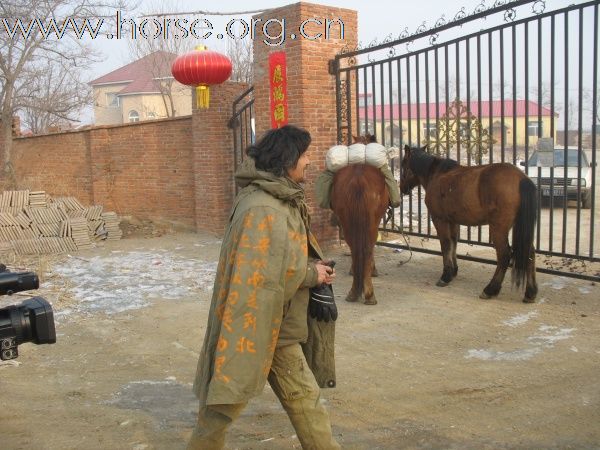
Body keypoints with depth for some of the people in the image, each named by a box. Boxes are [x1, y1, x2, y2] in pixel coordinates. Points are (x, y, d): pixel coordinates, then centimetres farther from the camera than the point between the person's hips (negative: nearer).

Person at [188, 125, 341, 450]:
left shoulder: (284, 200, 8)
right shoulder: (261, 209, -24)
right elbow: (258, 273, -27)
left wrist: (314, 268, 1)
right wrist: (310, 274, -15)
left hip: (278, 323, 10)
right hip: (250, 322, -9)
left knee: (303, 395, 16)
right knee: (224, 402, 7)